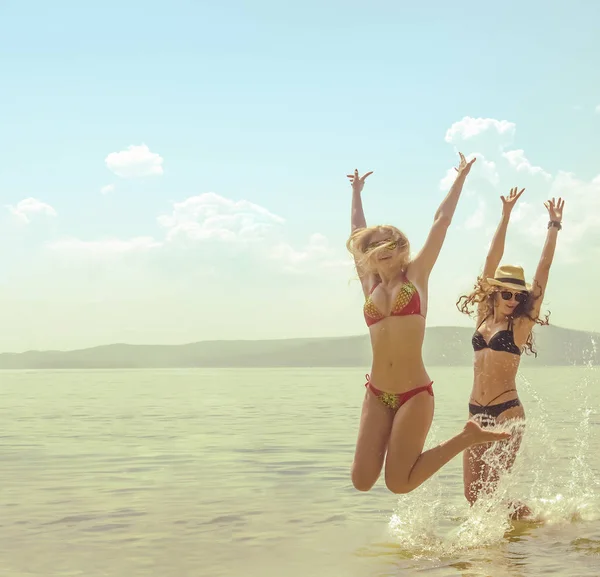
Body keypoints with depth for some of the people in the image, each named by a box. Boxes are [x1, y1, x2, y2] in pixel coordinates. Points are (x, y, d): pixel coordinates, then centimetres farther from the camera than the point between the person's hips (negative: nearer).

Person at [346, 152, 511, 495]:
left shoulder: (416, 275, 5)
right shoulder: (370, 284, 13)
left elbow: (442, 222, 7)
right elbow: (359, 234, 25)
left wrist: (461, 177, 12)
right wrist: (357, 193, 36)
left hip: (415, 393, -4)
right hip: (377, 395, 4)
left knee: (398, 483, -9)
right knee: (362, 481, -6)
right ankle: (401, 446, 23)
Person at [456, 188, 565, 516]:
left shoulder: (521, 324, 0)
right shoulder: (484, 316, 10)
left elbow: (544, 269, -2)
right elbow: (492, 260, 9)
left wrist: (554, 225, 0)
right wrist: (506, 215, 8)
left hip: (506, 411, -5)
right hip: (476, 412, 5)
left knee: (495, 489, -9)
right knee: (473, 493, 3)